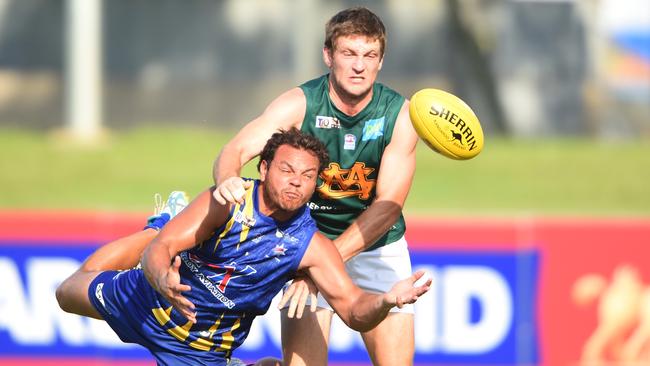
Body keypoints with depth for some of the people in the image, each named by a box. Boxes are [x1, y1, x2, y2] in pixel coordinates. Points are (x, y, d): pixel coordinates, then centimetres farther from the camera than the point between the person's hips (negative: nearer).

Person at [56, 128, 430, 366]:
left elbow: (355, 310, -25)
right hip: (145, 301, 1)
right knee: (70, 292, 22)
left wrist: (386, 301, -49)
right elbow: (159, 249, -33)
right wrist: (162, 280, -58)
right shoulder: (227, 205, -27)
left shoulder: (312, 246, -23)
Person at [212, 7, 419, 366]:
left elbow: (388, 205, -20)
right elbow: (236, 150, -26)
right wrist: (227, 180, -52)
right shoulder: (300, 104, -16)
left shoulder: (399, 114, -15)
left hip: (378, 246, 1)